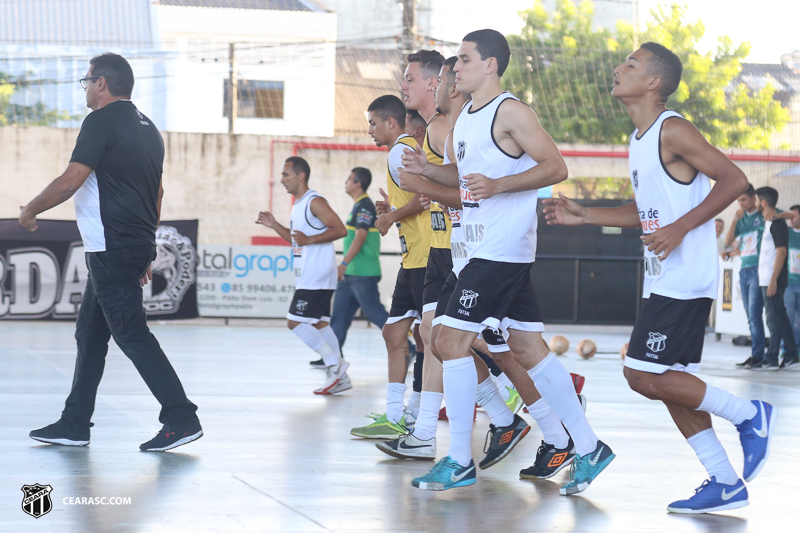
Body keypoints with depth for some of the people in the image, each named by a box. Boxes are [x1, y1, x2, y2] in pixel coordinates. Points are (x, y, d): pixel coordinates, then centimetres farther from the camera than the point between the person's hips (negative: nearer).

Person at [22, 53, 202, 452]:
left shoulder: (102, 121, -11)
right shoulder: (147, 128, 17)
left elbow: (70, 181, -16)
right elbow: (157, 194, 20)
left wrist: (30, 210, -1)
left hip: (111, 250, -9)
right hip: (136, 247, 9)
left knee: (132, 335, -8)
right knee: (90, 335, 14)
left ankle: (181, 419, -10)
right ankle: (74, 425, 18)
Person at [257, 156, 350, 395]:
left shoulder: (315, 202, -13)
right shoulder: (297, 205, 18)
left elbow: (340, 230, -20)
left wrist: (309, 240, -24)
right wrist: (274, 225, 18)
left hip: (316, 277, -10)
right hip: (307, 277, 10)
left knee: (295, 322, -11)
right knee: (320, 324, 9)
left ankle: (335, 364, -8)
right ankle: (340, 377, 11)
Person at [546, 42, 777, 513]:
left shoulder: (673, 131, -13)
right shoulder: (641, 139, 16)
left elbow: (735, 180, -17)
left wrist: (680, 228, -22)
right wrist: (584, 216, 18)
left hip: (685, 278, -10)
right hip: (664, 279, 10)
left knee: (645, 375, -12)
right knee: (669, 380, 8)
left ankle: (749, 415, 1)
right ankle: (726, 483, 13)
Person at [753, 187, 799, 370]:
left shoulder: (777, 224, -13)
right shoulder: (768, 223, 15)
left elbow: (781, 252, -18)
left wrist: (773, 280, -22)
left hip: (773, 279, -9)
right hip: (766, 279, 9)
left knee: (774, 318, -6)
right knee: (780, 317, 11)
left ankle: (771, 360, -5)